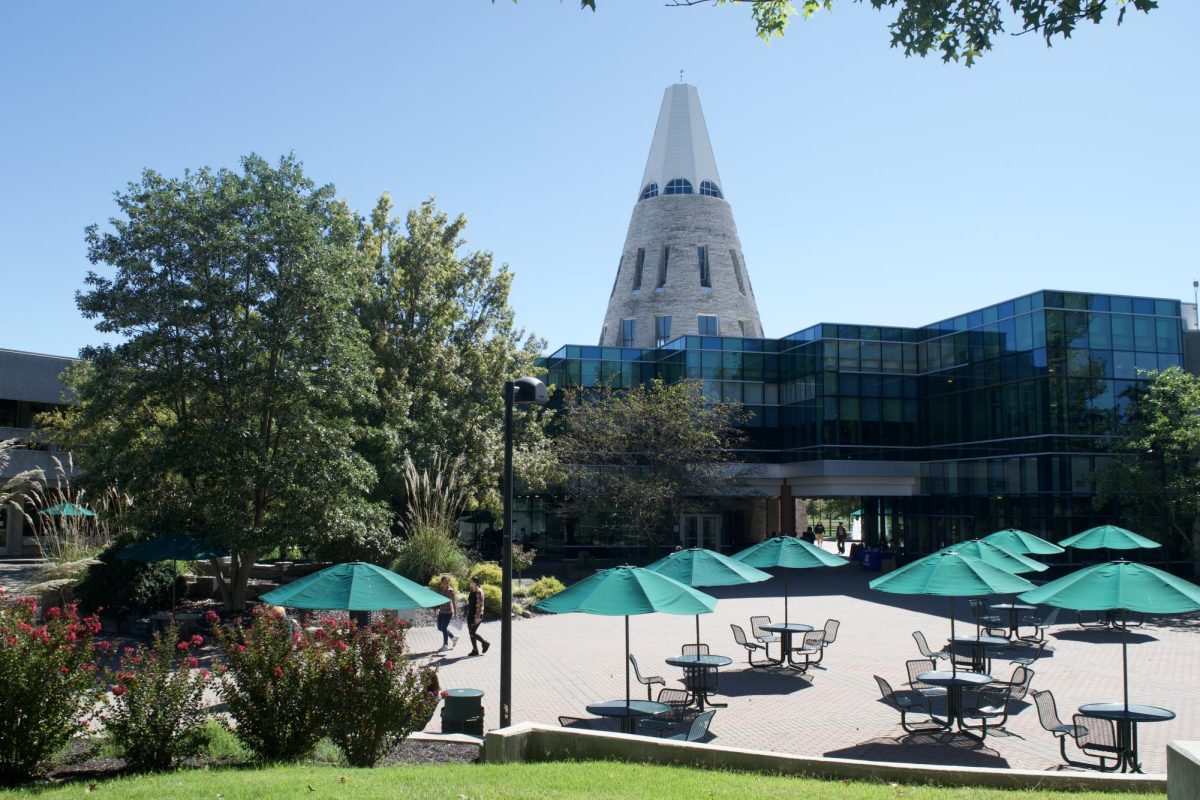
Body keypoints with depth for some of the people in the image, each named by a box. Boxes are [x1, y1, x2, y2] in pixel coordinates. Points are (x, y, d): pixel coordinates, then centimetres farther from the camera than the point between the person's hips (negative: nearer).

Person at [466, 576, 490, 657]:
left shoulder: (479, 592, -16)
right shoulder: (471, 591, 10)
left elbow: (480, 605, -19)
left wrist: (477, 617, -21)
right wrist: (467, 614, 18)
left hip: (476, 615, -9)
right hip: (470, 615, 9)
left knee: (472, 632, -9)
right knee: (471, 633, 8)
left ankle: (485, 643, 10)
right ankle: (475, 650, 16)